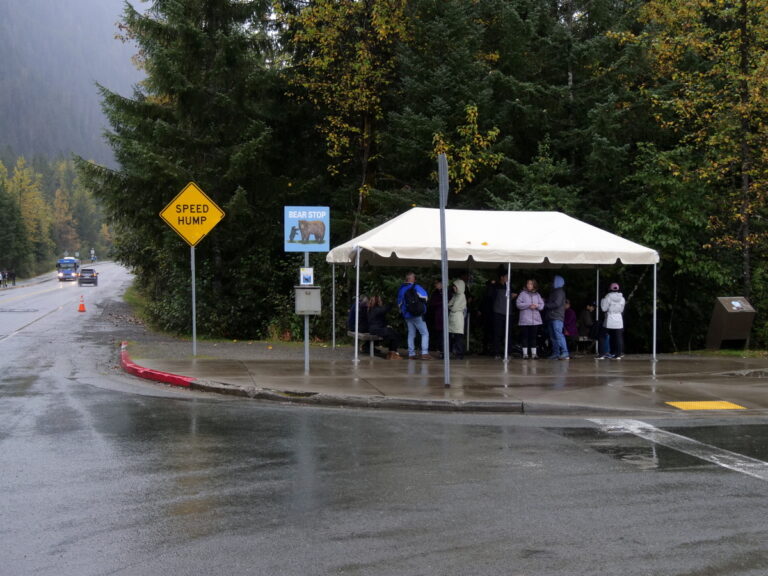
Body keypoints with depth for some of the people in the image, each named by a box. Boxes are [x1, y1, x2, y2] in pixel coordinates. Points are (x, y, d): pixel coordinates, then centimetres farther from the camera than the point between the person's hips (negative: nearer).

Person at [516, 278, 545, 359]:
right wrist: (529, 305, -15)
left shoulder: (537, 295, 12)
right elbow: (518, 304, -6)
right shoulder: (523, 293, 3)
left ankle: (534, 353, 8)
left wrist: (537, 306, -14)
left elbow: (542, 305, 8)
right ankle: (525, 353, 3)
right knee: (525, 337, -1)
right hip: (525, 320, -2)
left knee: (533, 337, 5)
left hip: (535, 320, 3)